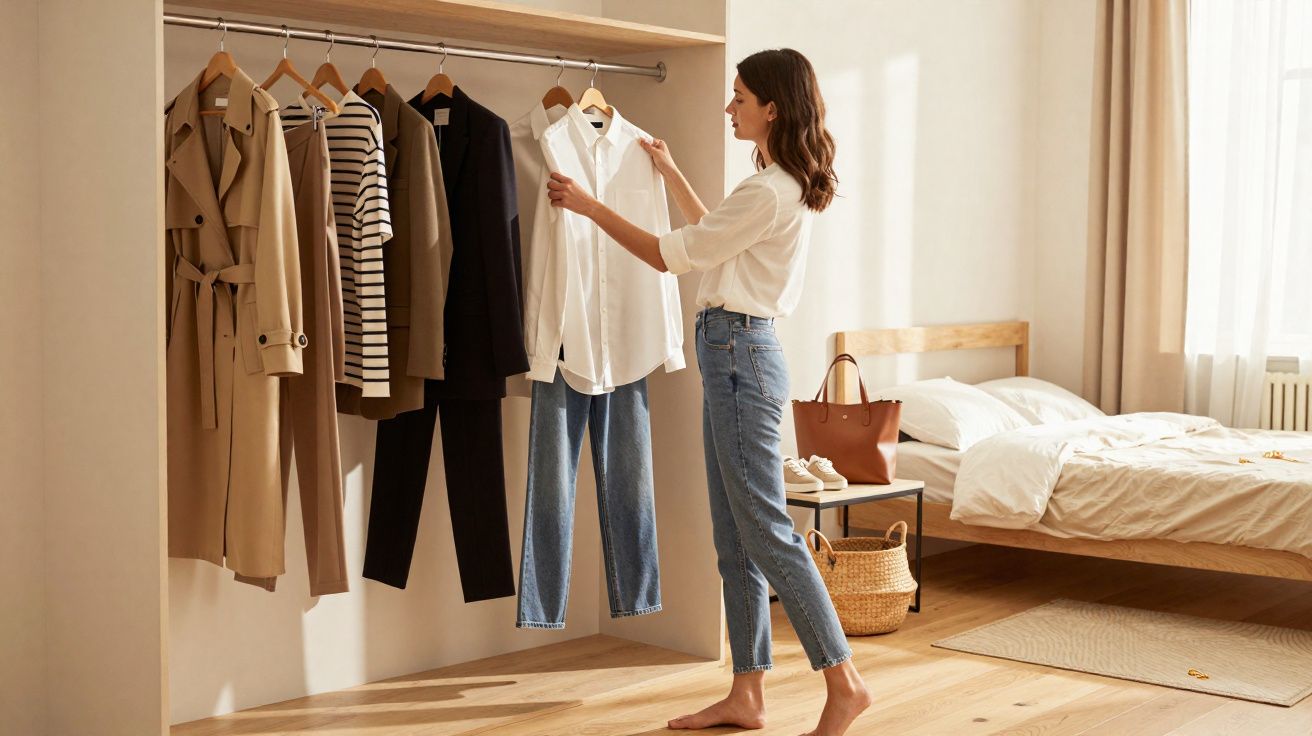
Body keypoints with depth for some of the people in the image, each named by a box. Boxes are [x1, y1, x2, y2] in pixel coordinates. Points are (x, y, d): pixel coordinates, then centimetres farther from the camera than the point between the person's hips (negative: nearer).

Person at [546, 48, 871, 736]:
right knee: (734, 538, 10)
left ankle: (843, 680, 3)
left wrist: (590, 206, -5)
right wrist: (671, 173, 36)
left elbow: (672, 254, -13)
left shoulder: (768, 193, -18)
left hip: (740, 351, -10)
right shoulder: (784, 184, 14)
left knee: (765, 530, -5)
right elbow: (711, 236, 30)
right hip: (733, 351, 10)